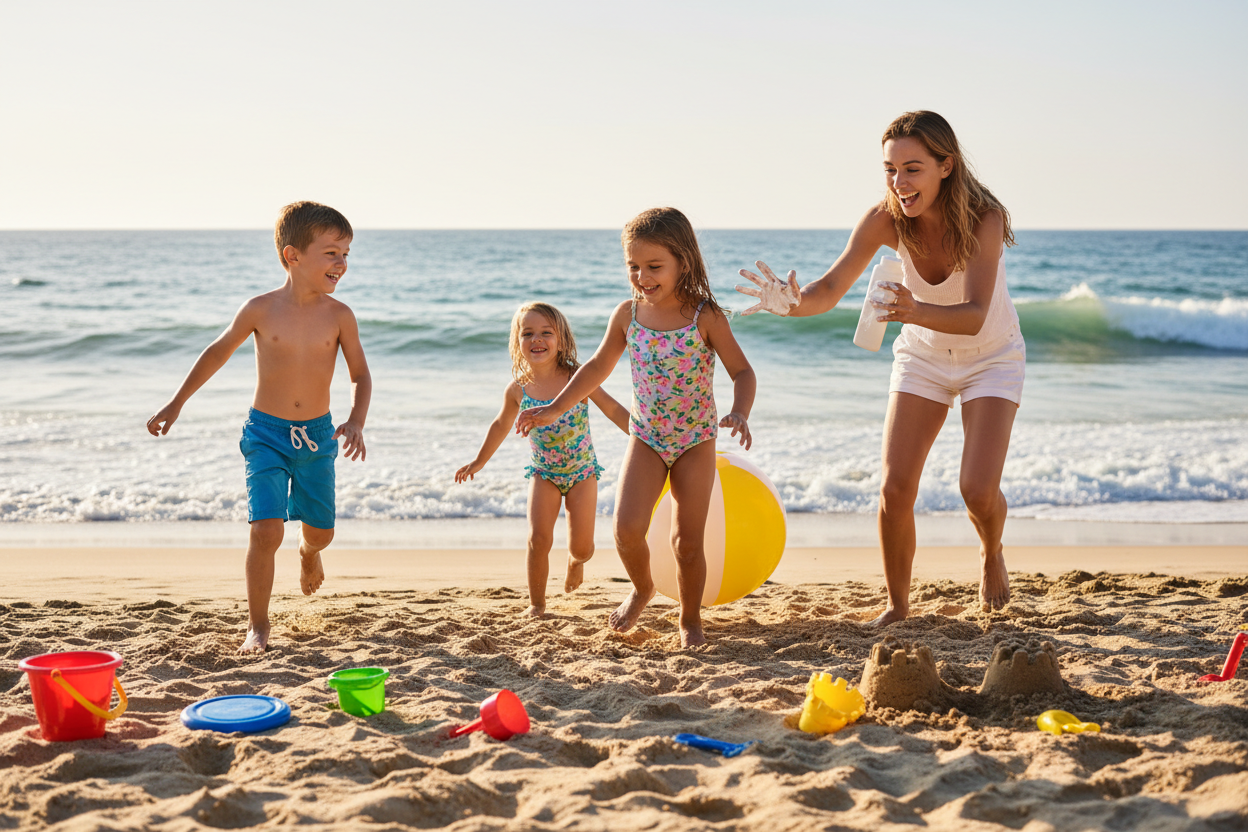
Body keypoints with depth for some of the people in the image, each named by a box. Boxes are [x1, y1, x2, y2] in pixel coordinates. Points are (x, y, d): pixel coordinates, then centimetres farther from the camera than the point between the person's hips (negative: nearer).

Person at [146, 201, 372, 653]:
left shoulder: (338, 315, -7)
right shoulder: (260, 310, -10)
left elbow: (360, 374, 3)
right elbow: (219, 352, 6)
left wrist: (356, 421, -15)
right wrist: (176, 403, 12)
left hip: (317, 434, 2)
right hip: (266, 433, -2)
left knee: (320, 531, 13)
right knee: (266, 531, -14)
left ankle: (308, 551, 53)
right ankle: (257, 628, 2)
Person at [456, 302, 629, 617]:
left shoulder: (577, 378, -17)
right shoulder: (518, 389, -10)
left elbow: (613, 409, -9)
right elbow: (502, 425, 9)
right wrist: (479, 462, 18)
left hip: (582, 471, -1)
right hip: (543, 473, 1)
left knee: (582, 547, 1)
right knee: (539, 539, -14)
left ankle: (575, 561, 39)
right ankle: (536, 603, 6)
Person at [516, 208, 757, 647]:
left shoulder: (705, 316, -14)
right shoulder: (627, 315, -4)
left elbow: (742, 370, -9)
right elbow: (598, 367, 11)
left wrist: (739, 413, -28)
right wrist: (555, 408, 9)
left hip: (696, 441, -2)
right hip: (645, 438, 2)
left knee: (688, 541, 1)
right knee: (627, 528, -14)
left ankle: (690, 619, 25)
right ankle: (642, 588, 18)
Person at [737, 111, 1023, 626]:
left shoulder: (984, 219, -32)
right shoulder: (885, 220, -23)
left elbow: (974, 316, -42)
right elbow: (832, 287, -32)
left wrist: (917, 311, -61)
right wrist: (793, 303, -54)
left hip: (991, 357, -3)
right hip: (922, 356, 3)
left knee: (979, 489, -15)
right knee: (894, 487, -8)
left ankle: (992, 554, 21)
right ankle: (897, 606, 12)